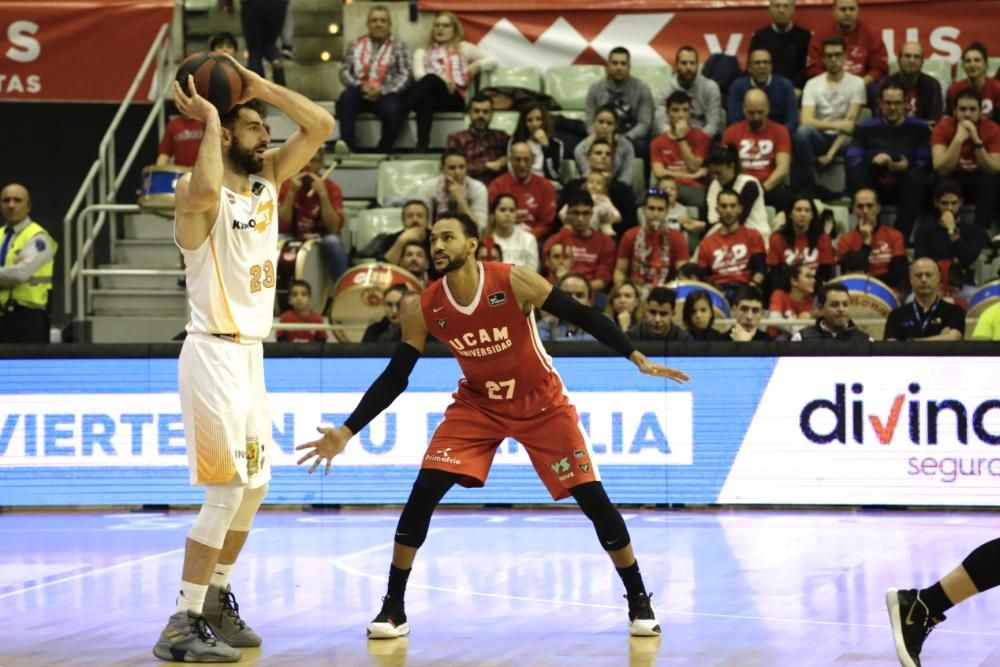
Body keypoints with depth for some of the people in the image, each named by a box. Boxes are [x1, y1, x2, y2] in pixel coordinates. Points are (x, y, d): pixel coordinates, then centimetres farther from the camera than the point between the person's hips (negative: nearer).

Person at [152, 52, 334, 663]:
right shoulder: (199, 194, -14)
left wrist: (259, 86, -2)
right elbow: (207, 190, -39)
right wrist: (210, 120, -25)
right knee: (227, 490, -12)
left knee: (255, 485, 16)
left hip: (250, 354, 9)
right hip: (215, 355, -9)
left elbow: (321, 126, 7)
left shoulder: (269, 180, 9)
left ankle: (216, 597, 31)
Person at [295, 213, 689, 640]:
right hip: (478, 405, 2)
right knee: (423, 491, -14)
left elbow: (581, 316, -15)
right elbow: (394, 380, -6)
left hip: (542, 404, -2)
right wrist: (346, 433, -13)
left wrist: (637, 358, -20)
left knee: (592, 497, -7)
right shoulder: (424, 311, -14)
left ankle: (639, 602, 9)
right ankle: (393, 607, -2)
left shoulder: (514, 282, -22)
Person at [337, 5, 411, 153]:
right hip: (360, 92, 2)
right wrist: (361, 86, -12)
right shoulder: (355, 45, 17)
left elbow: (405, 74, -1)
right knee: (347, 97, -32)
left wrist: (381, 90, -16)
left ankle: (384, 149, -17)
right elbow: (344, 71, 8)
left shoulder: (398, 46, 10)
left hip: (386, 94, -2)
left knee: (393, 109, -36)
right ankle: (347, 144, -39)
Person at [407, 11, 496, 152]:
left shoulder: (464, 48, 27)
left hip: (454, 97, -1)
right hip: (429, 94, 1)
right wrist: (440, 76, -13)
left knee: (431, 80, -38)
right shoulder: (422, 52, 28)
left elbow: (493, 61, 26)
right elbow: (419, 75, 7)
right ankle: (422, 145, -55)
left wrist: (478, 65, 3)